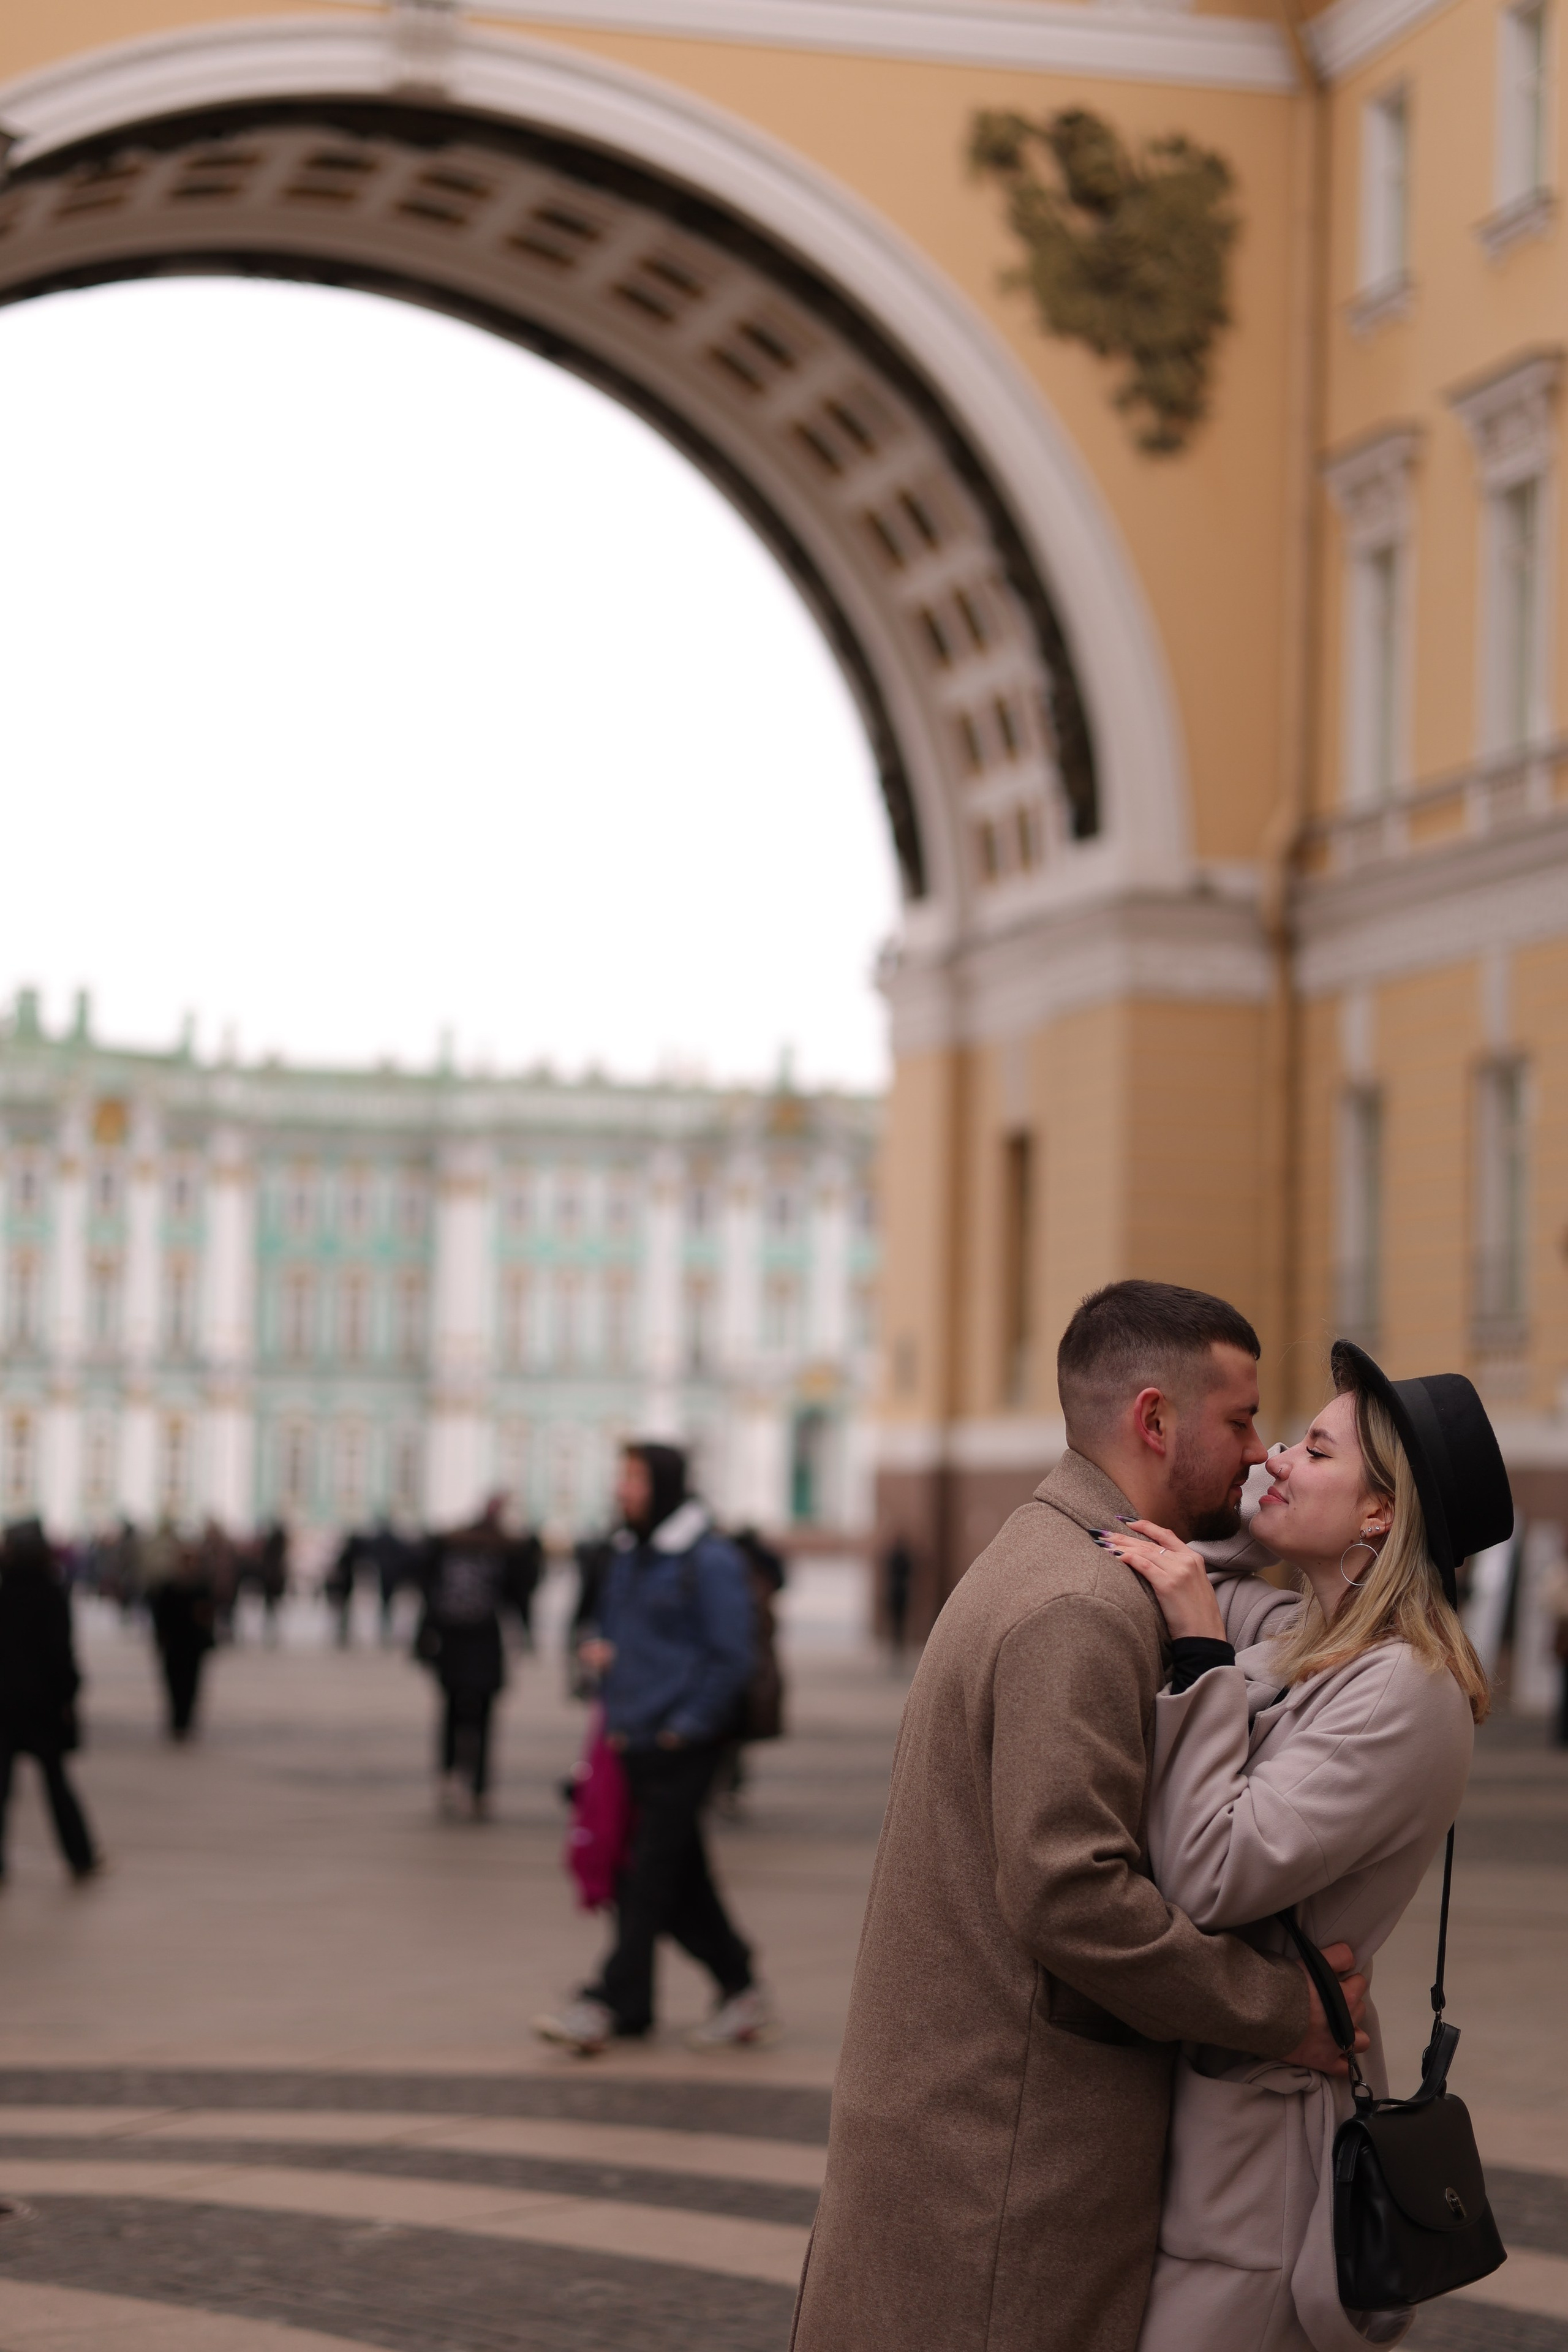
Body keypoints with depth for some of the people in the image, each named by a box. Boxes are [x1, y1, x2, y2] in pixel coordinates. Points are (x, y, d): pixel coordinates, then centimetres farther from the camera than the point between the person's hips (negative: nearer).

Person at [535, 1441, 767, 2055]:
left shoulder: (710, 1562, -10)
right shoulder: (626, 1554, 14)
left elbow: (730, 1659, -13)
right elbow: (608, 1626, 27)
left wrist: (682, 1728, -13)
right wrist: (597, 1648, 5)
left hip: (680, 1750, -8)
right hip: (632, 1745, 8)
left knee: (651, 1879, -7)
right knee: (682, 1885, 10)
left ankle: (609, 2005, -9)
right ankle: (741, 1991, 20)